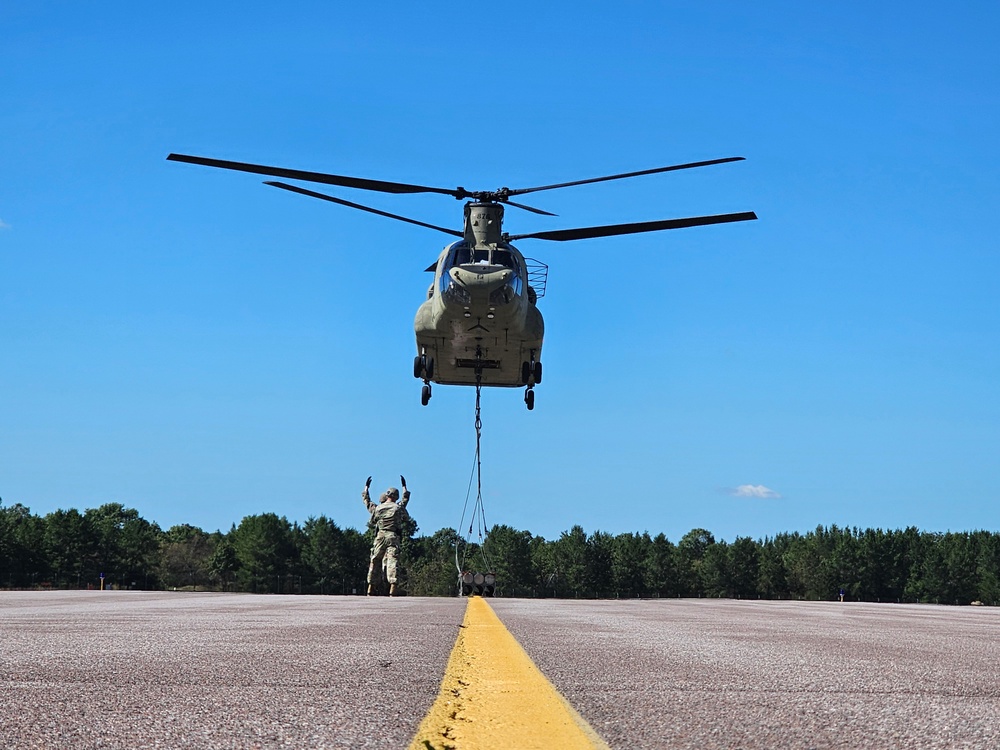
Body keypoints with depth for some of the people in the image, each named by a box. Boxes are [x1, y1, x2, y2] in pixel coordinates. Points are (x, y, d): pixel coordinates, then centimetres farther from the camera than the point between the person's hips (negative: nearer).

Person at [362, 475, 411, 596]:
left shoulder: (377, 508, 6)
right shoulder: (399, 507, 5)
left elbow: (366, 500, 23)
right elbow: (406, 498, 26)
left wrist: (366, 487, 37)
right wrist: (404, 486, 40)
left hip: (380, 537, 1)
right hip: (393, 537, -1)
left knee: (375, 562, 9)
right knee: (392, 563, -8)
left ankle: (370, 590, 7)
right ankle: (392, 590, -20)